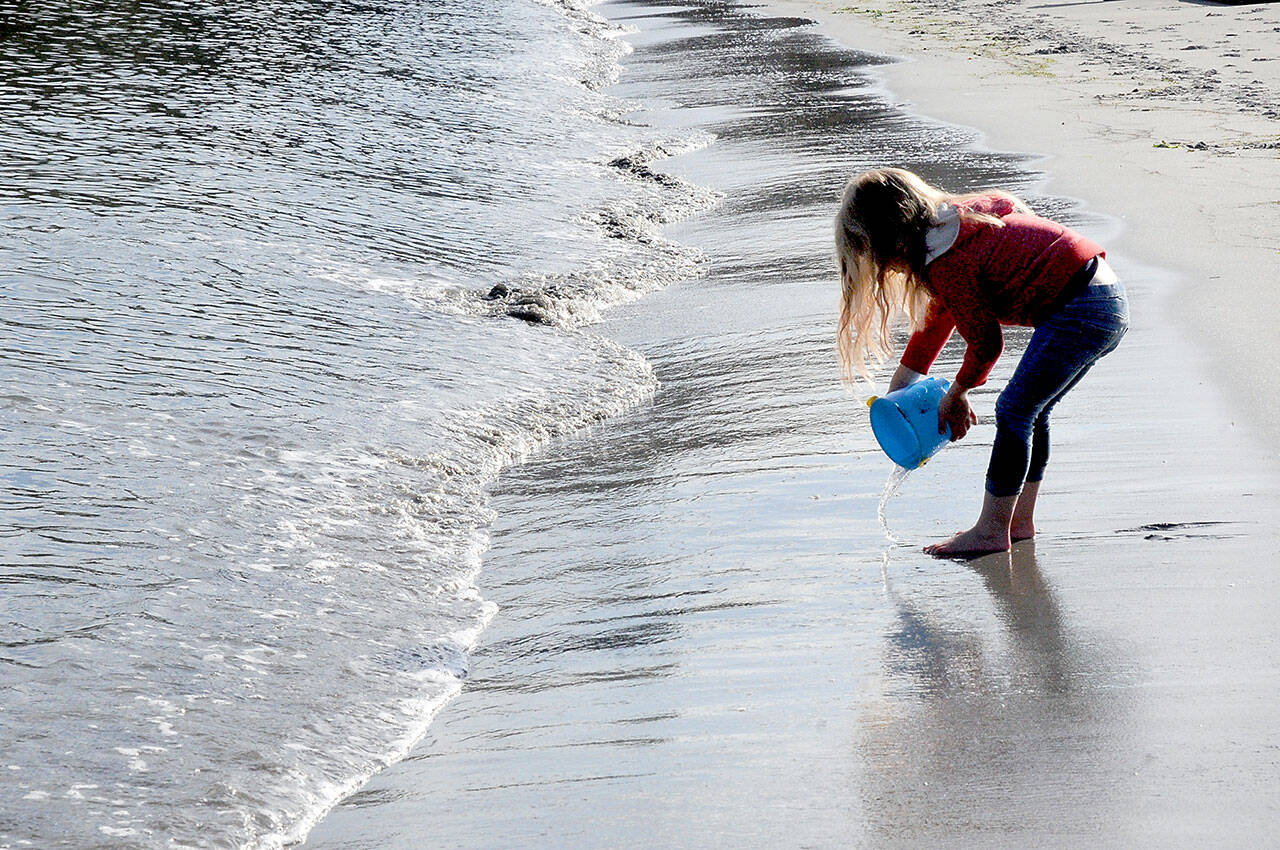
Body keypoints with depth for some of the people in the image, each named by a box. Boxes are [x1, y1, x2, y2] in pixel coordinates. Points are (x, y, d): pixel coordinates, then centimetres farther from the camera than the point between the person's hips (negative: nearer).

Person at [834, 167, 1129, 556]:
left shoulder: (946, 264, -16)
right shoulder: (954, 217, 14)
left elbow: (986, 342, -6)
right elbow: (940, 315, 26)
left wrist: (957, 394, 12)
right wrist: (906, 373, 30)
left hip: (1080, 312, -10)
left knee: (1014, 411, -5)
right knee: (1031, 411, 16)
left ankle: (991, 531, 0)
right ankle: (1020, 521, 22)